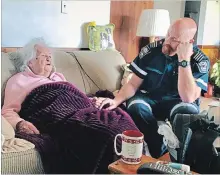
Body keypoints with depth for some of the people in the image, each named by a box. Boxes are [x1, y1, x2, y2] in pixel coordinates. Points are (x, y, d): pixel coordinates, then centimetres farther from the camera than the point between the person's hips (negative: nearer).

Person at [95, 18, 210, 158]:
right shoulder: (151, 50, -9)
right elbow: (133, 84, -5)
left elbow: (188, 97, -27)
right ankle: (160, 153, -15)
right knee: (136, 107, -33)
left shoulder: (201, 61, -14)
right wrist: (116, 100, -24)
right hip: (148, 98, 2)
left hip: (176, 102, -1)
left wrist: (184, 60, -31)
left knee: (188, 111, -36)